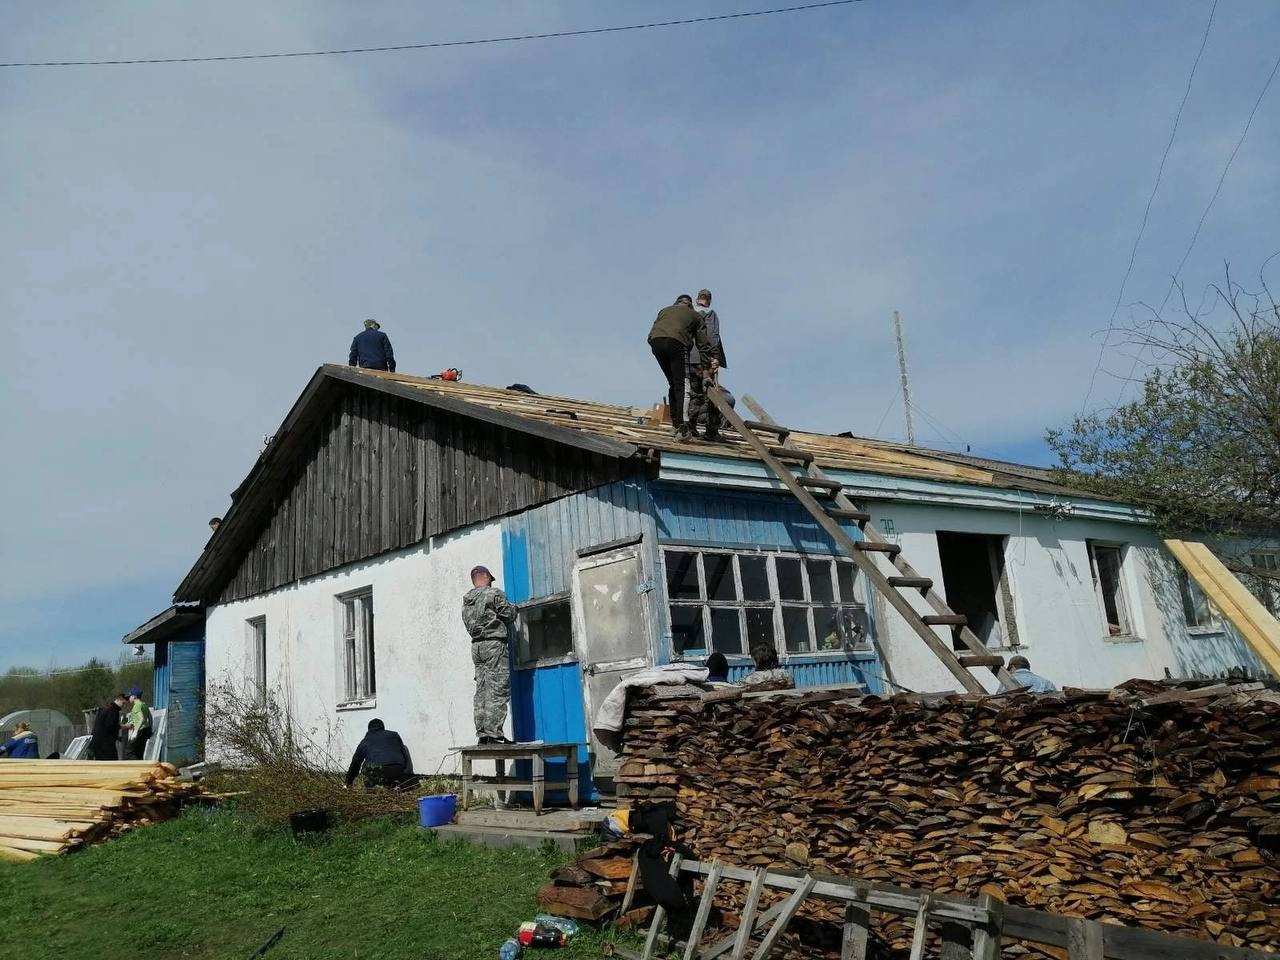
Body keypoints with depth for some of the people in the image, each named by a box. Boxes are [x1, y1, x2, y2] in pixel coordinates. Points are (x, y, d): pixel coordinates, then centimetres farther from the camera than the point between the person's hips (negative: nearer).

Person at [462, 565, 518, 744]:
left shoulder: (466, 600, 17)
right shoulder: (494, 593, -5)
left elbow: (469, 624, 15)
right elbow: (510, 615, -5)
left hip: (476, 645, 8)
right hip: (494, 644, -7)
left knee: (481, 690, 8)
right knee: (498, 689, -8)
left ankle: (482, 732, 7)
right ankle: (493, 732, -13)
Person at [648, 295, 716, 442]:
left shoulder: (664, 310, 37)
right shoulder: (695, 315, 27)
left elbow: (655, 328, 25)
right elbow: (702, 341, 16)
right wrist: (712, 359, 13)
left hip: (655, 340, 4)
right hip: (675, 342, -4)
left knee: (672, 383, 15)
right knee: (679, 386, -3)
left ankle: (675, 423, 13)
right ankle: (681, 429, -11)